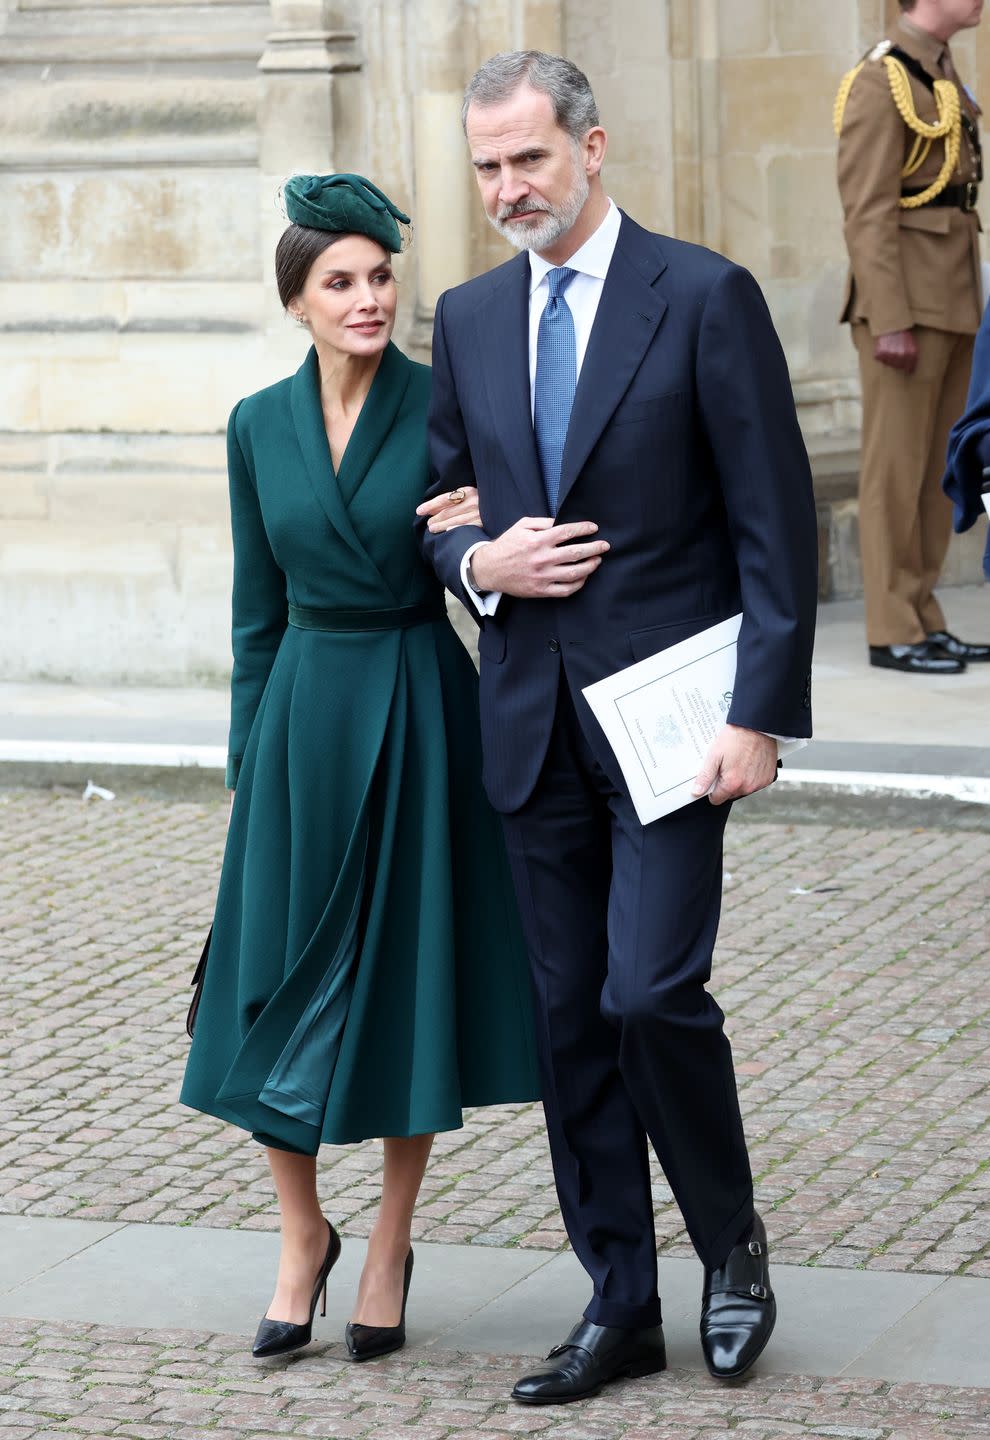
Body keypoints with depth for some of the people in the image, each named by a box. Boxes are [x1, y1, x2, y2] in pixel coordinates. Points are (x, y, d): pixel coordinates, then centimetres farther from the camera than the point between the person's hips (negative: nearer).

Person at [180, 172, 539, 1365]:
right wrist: (247, 758, 8)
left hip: (422, 713, -2)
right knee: (278, 989, 2)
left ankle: (391, 1245, 20)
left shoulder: (444, 406, -5)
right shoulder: (260, 427, 3)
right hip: (305, 713, 2)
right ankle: (301, 1238, 20)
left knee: (406, 976, 5)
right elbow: (258, 608, 9)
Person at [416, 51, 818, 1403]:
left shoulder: (706, 298, -7)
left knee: (653, 991, -14)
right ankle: (620, 1306, 17)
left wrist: (762, 715, -14)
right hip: (534, 718, 5)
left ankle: (731, 1241, 11)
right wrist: (480, 560, -5)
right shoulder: (470, 319, 9)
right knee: (570, 1019, 7)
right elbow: (441, 504, 19)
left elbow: (777, 522, -8)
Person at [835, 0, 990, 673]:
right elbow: (868, 212, -18)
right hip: (905, 306, -9)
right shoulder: (879, 80, -13)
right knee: (897, 467, -5)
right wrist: (890, 322, -22)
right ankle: (892, 633, -1)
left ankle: (924, 619, 14)